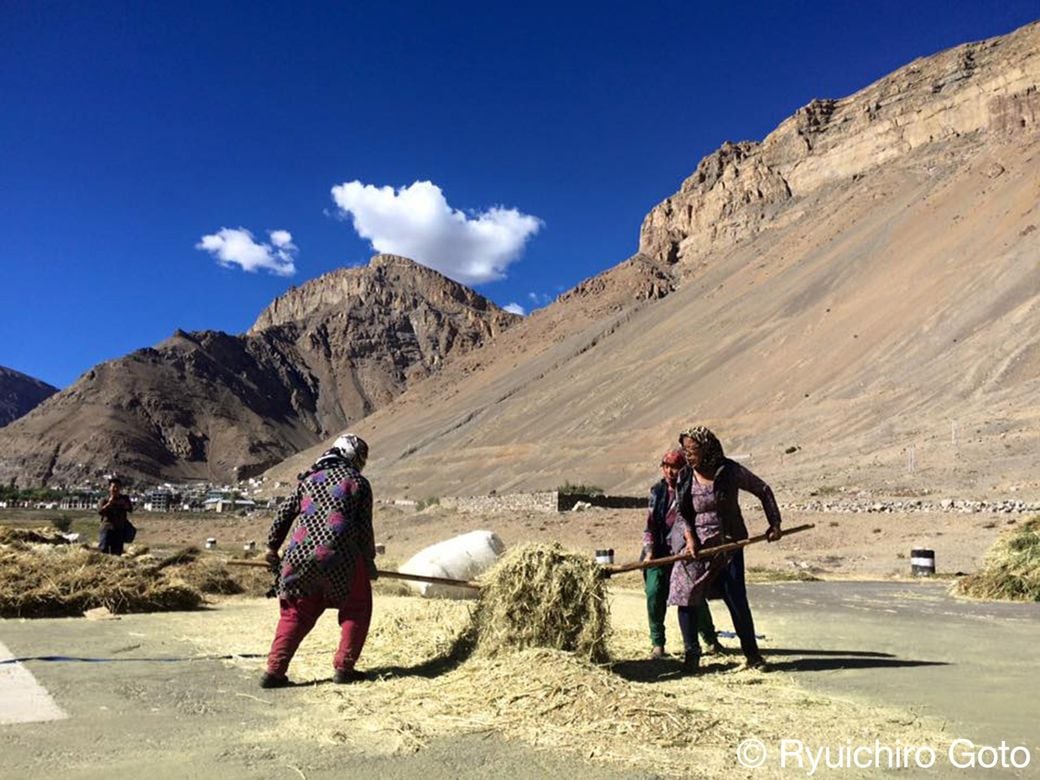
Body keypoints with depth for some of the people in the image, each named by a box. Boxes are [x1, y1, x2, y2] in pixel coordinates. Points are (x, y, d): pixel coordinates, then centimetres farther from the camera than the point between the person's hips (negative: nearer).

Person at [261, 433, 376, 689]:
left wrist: (272, 548, 26)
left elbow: (283, 514, 16)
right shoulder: (358, 482, 6)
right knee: (356, 610, 16)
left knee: (295, 614, 18)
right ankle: (344, 667, 14)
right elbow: (365, 527, 4)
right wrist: (369, 560, 16)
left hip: (301, 556, 4)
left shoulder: (309, 478, 17)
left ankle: (274, 671, 11)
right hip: (341, 557, -4)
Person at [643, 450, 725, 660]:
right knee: (654, 593, -9)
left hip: (683, 552, -3)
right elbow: (649, 524, 7)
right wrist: (649, 551, -3)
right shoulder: (657, 492, 8)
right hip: (659, 552, 3)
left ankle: (710, 639, 23)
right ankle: (657, 643, 6)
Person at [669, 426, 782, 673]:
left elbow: (763, 491, 6)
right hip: (696, 546, 2)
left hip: (729, 545, -2)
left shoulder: (730, 470, -6)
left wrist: (774, 523, 1)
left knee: (737, 601, -1)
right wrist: (690, 537, -12)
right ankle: (692, 653, 13)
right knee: (684, 597, -4)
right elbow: (681, 513, 5)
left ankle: (752, 654, 20)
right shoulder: (685, 478, 0)